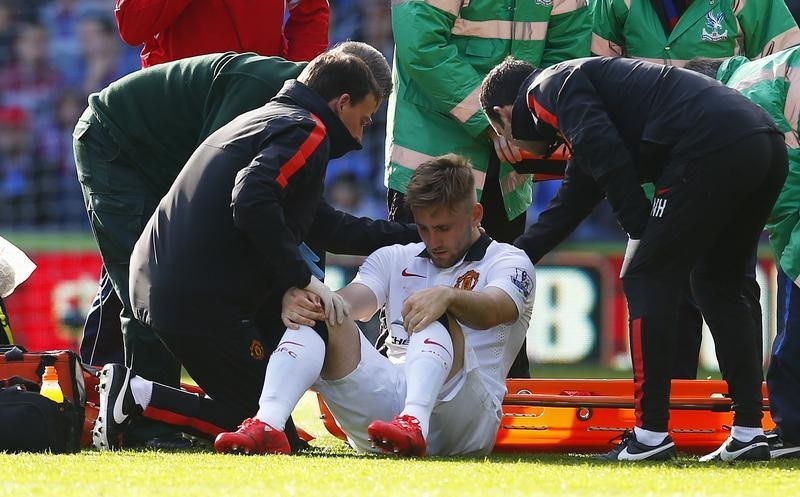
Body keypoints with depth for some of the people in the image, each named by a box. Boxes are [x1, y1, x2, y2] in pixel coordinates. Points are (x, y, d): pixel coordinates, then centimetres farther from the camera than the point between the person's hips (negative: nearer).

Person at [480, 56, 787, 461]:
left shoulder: (549, 89, 8)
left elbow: (606, 155, -10)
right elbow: (570, 206, 43)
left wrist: (642, 233, -4)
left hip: (712, 150, -9)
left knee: (645, 279, 0)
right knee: (718, 284, 20)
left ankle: (651, 435, -2)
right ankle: (749, 434, 16)